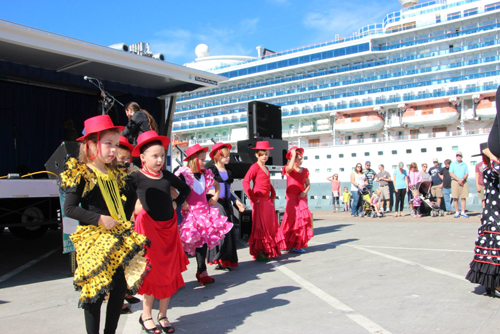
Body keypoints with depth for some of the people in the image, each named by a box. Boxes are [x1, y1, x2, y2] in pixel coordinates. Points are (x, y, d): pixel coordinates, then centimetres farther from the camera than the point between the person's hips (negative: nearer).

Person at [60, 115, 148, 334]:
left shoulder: (115, 175, 11)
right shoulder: (81, 174, -8)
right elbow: (69, 209, -11)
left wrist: (124, 222, 9)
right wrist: (99, 219, -18)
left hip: (119, 237, 6)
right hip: (94, 238, -6)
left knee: (121, 286, 8)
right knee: (95, 290, 0)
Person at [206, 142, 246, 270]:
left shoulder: (228, 172, 17)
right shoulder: (211, 171, -3)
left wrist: (236, 201, 16)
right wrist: (212, 192, -25)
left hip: (227, 204, 7)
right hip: (216, 203, -7)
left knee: (229, 232, 4)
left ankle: (226, 260, 10)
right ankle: (220, 261, -5)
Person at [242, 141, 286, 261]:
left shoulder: (266, 168, 17)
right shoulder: (255, 167, -9)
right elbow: (245, 182, -21)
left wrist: (273, 195, 15)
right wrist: (252, 198, -19)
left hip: (268, 201, 9)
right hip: (259, 201, -8)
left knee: (270, 226, 12)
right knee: (260, 227, -4)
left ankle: (268, 251, 24)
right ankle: (259, 253, 4)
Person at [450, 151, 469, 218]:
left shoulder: (465, 164, 14)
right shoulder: (453, 164, 9)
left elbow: (467, 174, 6)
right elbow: (451, 173, -1)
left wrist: (462, 179, -13)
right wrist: (458, 179, -12)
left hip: (464, 182, 1)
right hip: (455, 182, -1)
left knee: (463, 198, -2)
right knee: (455, 198, -3)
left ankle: (463, 213, 0)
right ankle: (457, 212, 3)